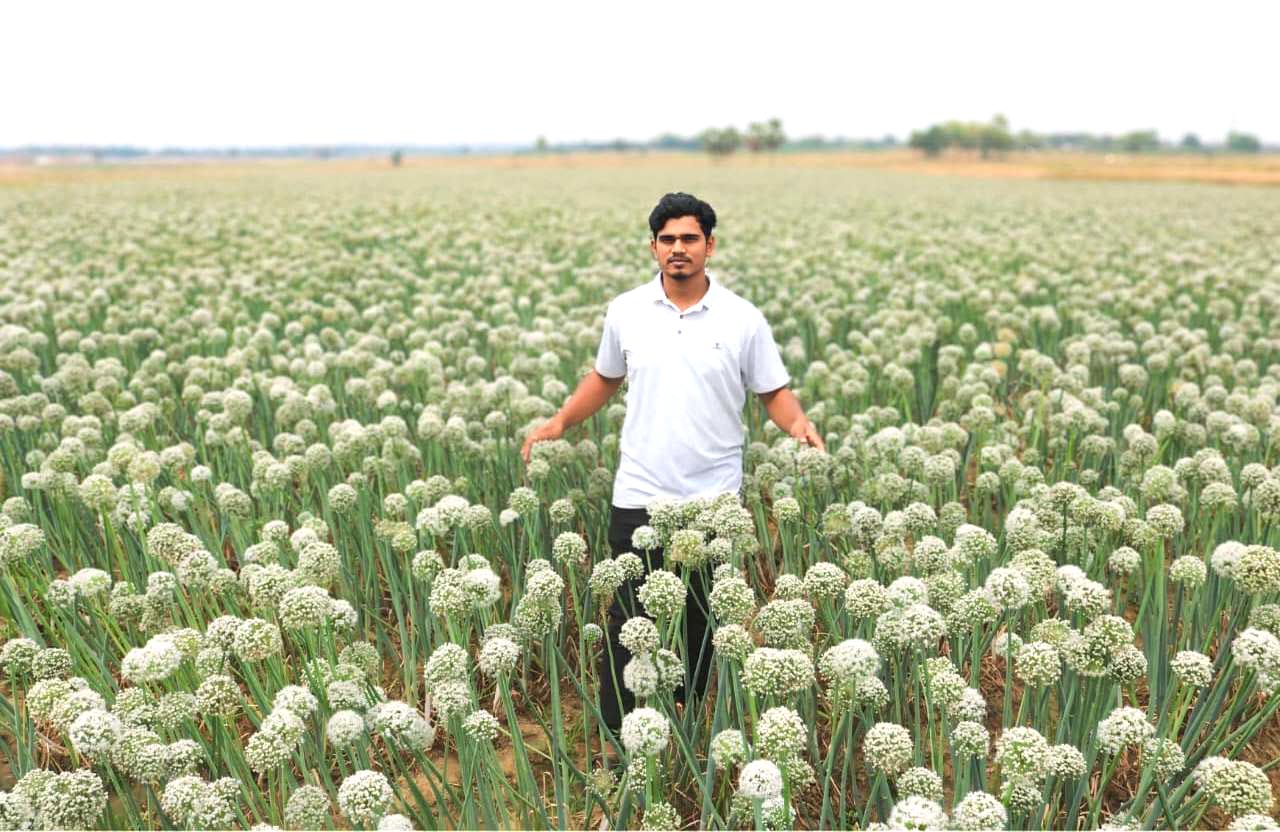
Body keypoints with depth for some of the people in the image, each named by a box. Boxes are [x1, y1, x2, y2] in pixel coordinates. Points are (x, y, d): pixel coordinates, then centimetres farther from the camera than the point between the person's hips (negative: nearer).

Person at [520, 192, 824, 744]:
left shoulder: (743, 319, -3)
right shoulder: (625, 312, 2)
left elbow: (774, 391, 4)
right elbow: (604, 378, 16)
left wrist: (800, 426, -16)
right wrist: (560, 422, 3)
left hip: (713, 500, 0)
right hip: (639, 495, 1)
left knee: (704, 616, 12)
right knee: (629, 616, 4)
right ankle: (616, 730, 17)